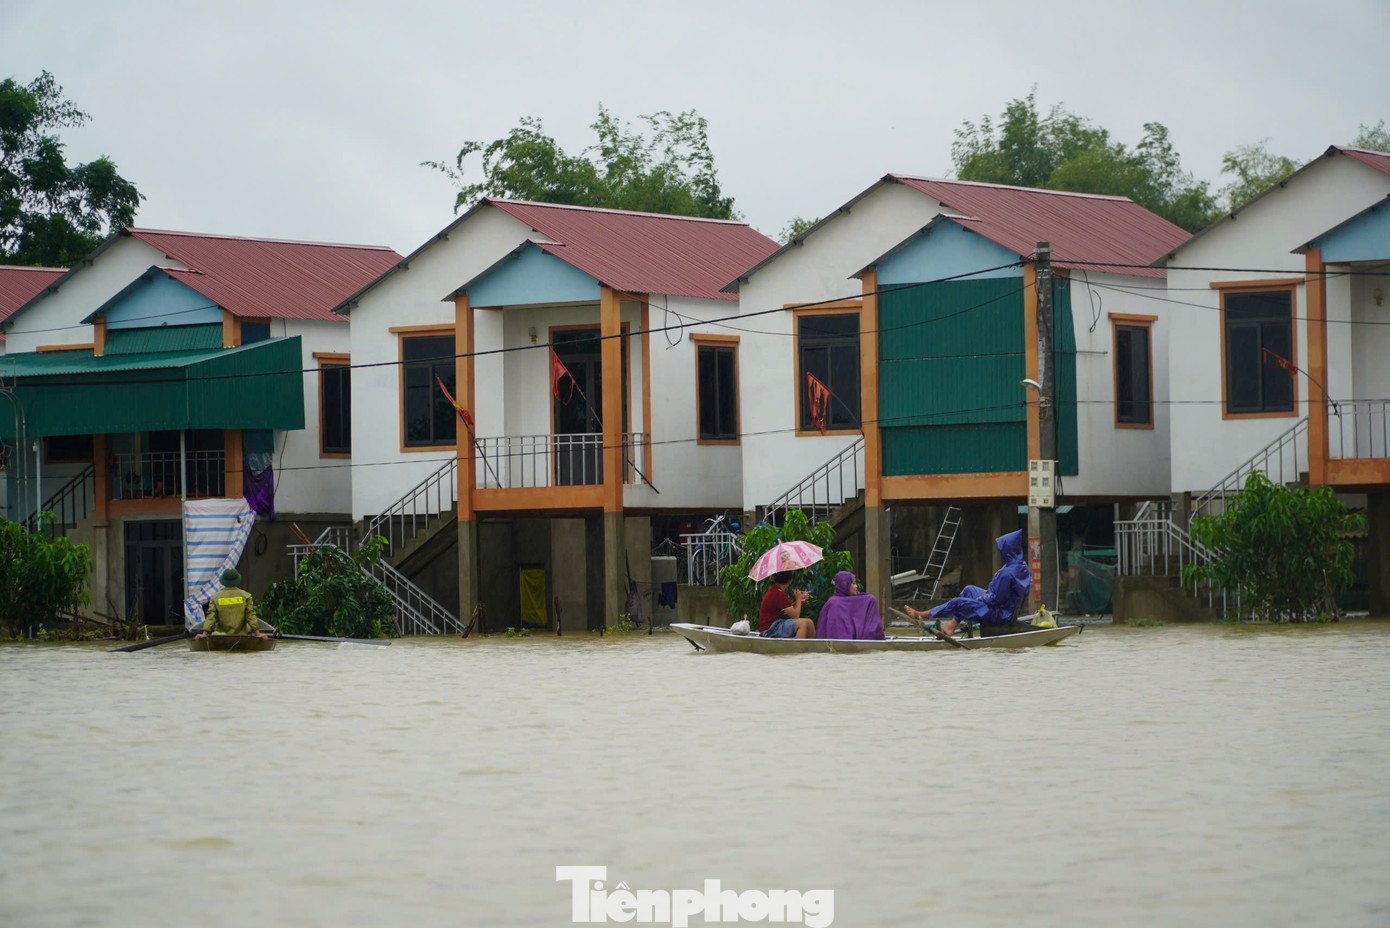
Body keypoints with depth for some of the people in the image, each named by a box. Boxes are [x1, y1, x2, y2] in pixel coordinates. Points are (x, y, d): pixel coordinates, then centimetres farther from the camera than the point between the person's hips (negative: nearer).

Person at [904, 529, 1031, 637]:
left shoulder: (1007, 573, -31)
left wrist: (980, 600, -8)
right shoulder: (1022, 567, 0)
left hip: (998, 613, -9)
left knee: (957, 603, -5)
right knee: (969, 590, 21)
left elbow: (996, 599, -26)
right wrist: (986, 595, 9)